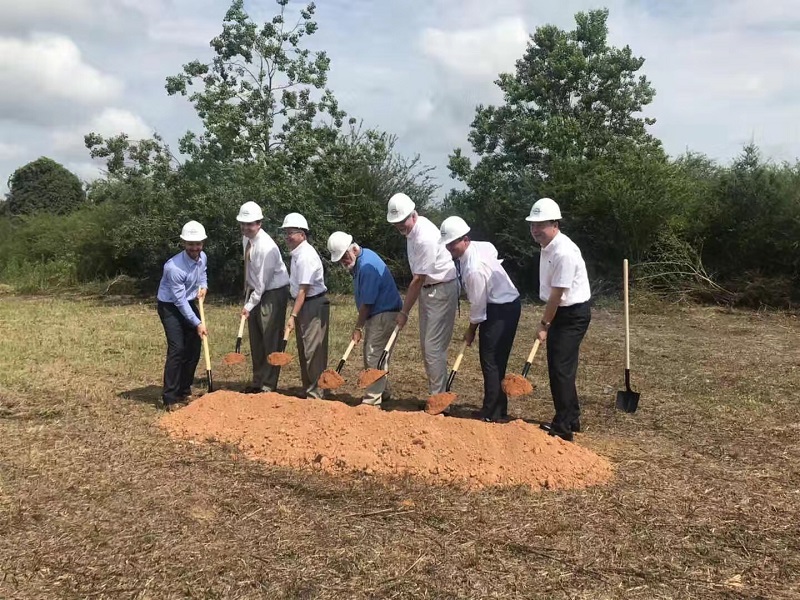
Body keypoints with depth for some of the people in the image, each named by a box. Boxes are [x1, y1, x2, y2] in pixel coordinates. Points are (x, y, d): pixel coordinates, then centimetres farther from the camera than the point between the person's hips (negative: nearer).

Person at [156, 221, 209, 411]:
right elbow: (180, 301, -26)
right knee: (177, 349, -17)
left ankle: (184, 392, 20)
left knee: (194, 349, 7)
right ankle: (170, 399, -12)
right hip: (170, 307, -7)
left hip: (190, 304, 8)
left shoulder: (203, 258, -7)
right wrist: (197, 324, -24)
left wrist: (203, 286, -1)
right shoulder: (174, 267, -30)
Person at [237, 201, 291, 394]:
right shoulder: (246, 239, 1)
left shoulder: (266, 247, -25)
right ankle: (257, 382, 21)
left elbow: (262, 281, -23)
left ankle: (268, 385, 3)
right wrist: (248, 291, 12)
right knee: (256, 340, 12)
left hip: (273, 293, -8)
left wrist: (250, 305, -19)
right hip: (255, 291, 9)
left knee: (270, 340, -5)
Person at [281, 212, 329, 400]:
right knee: (303, 350, 16)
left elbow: (303, 290, -23)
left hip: (314, 305, -10)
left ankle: (316, 394, 1)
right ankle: (308, 390, 27)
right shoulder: (297, 254, 11)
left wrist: (293, 316, -25)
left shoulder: (306, 256, -19)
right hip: (303, 304, 10)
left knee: (313, 351, -6)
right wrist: (295, 313, 13)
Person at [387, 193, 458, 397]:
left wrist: (404, 312, -16)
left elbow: (418, 280, -22)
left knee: (434, 347, -10)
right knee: (426, 345, 12)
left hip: (441, 290, -10)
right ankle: (434, 395, 21)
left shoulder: (425, 237, -26)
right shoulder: (412, 229, 3)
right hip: (427, 290, 10)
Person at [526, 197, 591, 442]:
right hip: (559, 311, 10)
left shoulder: (564, 252, -25)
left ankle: (563, 427, 1)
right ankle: (571, 419, 29)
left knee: (561, 369, -8)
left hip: (574, 314, -10)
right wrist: (546, 321, 14)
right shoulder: (548, 247, 5)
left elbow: (557, 293, -21)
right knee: (556, 368, 14)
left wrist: (544, 324, -13)